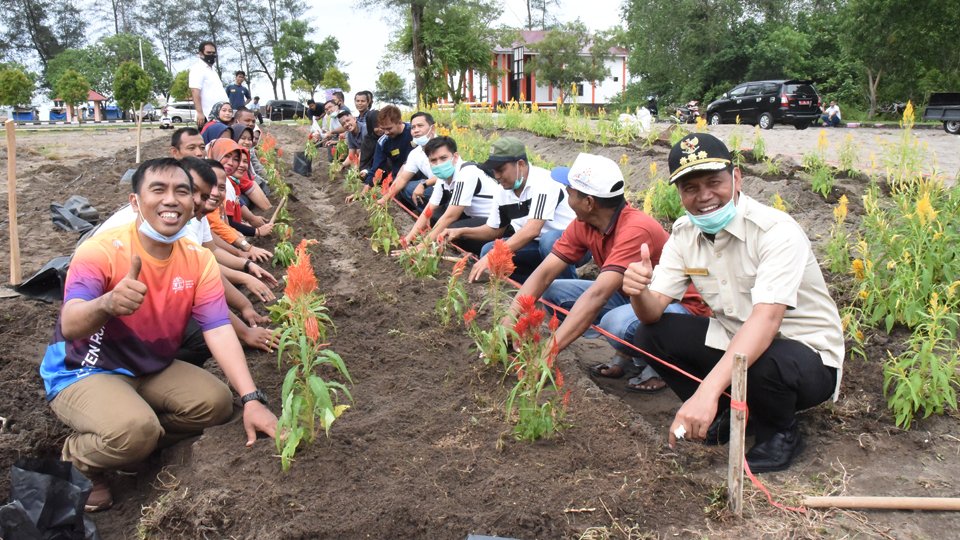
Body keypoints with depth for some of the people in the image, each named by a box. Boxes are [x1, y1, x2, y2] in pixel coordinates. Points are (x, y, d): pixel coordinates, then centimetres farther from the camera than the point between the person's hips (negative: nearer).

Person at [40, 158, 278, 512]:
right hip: (82, 372, -5)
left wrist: (252, 399, -31)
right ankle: (76, 459, 3)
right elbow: (69, 327, -36)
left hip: (153, 371, 6)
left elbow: (220, 331, -18)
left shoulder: (199, 261, -10)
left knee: (217, 402, -15)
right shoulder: (101, 251, -23)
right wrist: (106, 304, -62)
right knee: (134, 428, -32)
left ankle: (132, 445, 6)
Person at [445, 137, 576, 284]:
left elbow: (532, 230, -34)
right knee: (488, 250, -7)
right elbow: (495, 230, 15)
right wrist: (461, 232, -2)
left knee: (549, 241, -39)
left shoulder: (542, 181, -24)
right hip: (538, 244, 7)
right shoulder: (503, 193, 0)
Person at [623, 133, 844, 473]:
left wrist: (708, 390, -50)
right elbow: (653, 313, -10)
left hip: (807, 357, -5)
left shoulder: (776, 231, -25)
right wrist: (638, 291, -35)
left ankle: (781, 434, -3)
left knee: (765, 363, -38)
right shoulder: (684, 234, -5)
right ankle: (729, 414, 8)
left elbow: (766, 319, -39)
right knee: (649, 335, -10)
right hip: (736, 343, 6)